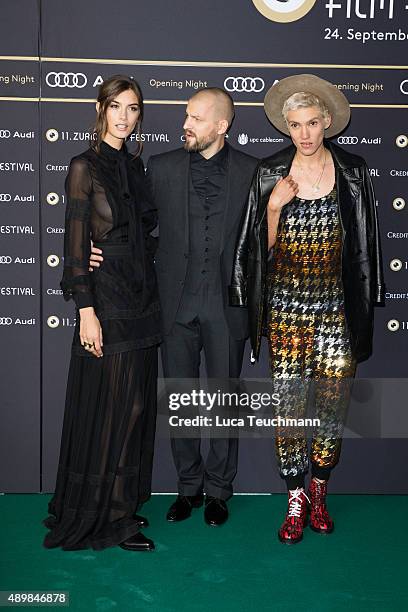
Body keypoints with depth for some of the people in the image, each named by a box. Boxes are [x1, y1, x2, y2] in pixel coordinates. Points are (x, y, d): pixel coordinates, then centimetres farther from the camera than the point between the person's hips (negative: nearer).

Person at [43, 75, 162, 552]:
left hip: (140, 299, 8)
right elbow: (75, 244, -13)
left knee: (135, 405, 13)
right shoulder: (85, 167, -9)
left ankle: (124, 502, 27)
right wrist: (86, 310, -18)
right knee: (108, 407, -1)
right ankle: (104, 516, 14)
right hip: (106, 301, -7)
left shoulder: (135, 167, 13)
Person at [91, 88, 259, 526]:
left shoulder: (250, 171, 0)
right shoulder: (161, 167, 4)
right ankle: (188, 486, 27)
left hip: (227, 304, -1)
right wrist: (101, 251, -9)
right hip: (177, 302, 2)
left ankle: (218, 490, 25)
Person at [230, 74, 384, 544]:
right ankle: (296, 501, 16)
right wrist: (274, 206, -13)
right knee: (289, 404, 0)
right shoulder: (270, 174, 1)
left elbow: (362, 244, 7)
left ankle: (318, 492, 24)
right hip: (286, 305, 0)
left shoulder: (352, 171, 2)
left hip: (336, 305, 1)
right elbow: (262, 247, 4)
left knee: (333, 403, 3)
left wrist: (363, 305, 4)